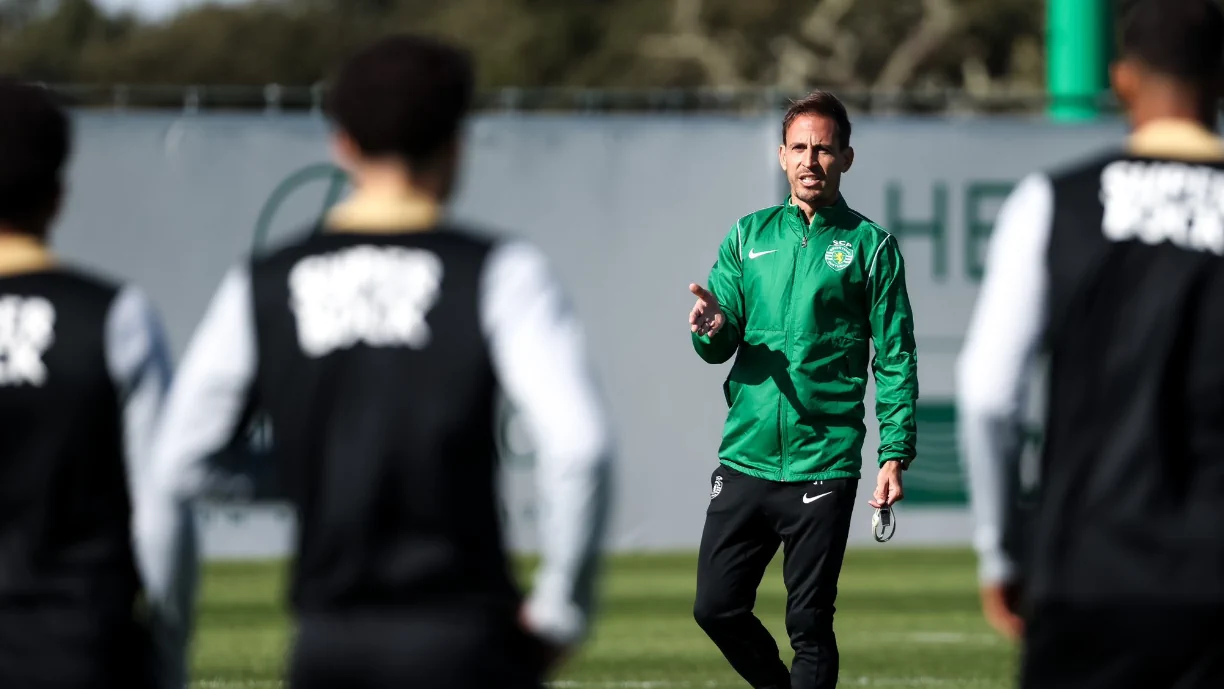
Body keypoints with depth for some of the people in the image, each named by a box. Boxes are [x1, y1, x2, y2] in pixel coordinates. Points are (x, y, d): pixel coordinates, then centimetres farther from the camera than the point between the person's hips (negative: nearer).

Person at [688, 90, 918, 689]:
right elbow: (717, 347, 8)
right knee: (716, 608, 3)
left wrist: (895, 454, -9)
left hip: (824, 466, -3)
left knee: (809, 627, -1)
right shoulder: (749, 235, 11)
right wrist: (712, 330, -17)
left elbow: (896, 358, 0)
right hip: (745, 458, 3)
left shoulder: (870, 246, 2)